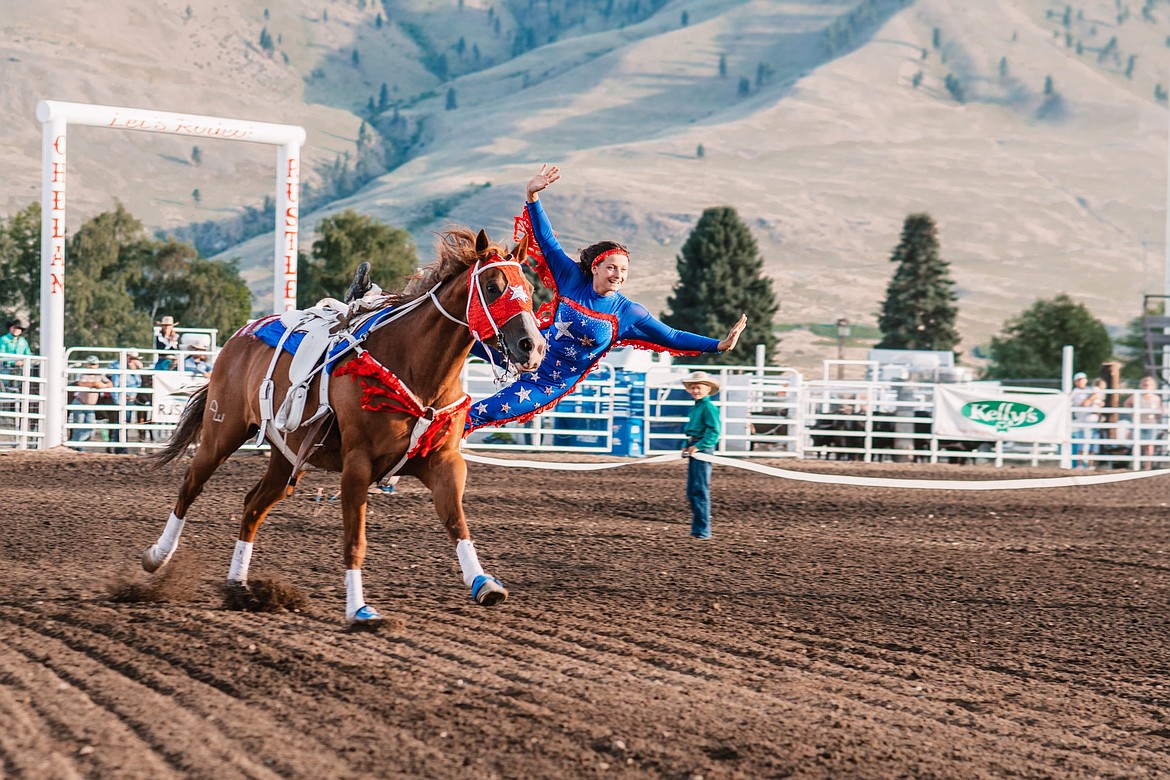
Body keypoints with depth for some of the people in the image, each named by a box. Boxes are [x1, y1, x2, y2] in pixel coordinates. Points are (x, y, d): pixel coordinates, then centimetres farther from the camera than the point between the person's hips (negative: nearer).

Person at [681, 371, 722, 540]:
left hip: (703, 449, -10)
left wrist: (699, 446, -25)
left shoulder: (709, 408, -13)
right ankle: (697, 527, 21)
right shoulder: (695, 408, 16)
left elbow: (714, 431, -21)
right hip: (693, 448, 10)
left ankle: (702, 530, -4)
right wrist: (687, 446, 12)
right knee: (691, 491, 13)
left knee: (700, 490, -8)